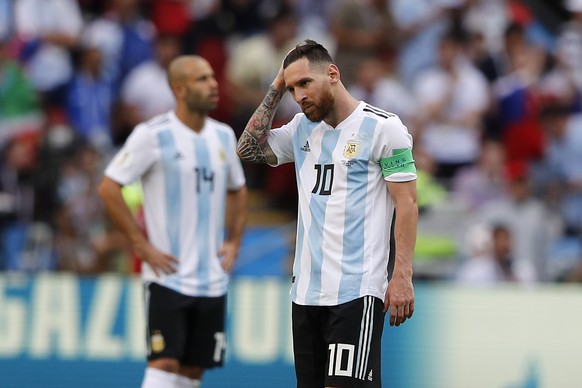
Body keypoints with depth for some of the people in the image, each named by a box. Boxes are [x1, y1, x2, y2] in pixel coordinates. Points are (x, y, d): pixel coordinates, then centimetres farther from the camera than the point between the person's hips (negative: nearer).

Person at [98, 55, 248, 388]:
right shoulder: (153, 135, -9)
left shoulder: (224, 136, 9)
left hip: (212, 281, 6)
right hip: (168, 277, -6)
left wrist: (234, 241, 12)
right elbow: (108, 188, -9)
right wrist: (142, 245, -12)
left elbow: (237, 190, 25)